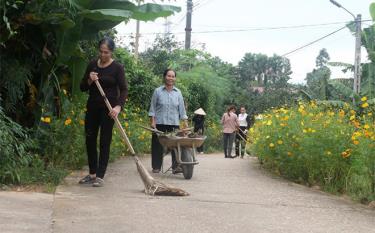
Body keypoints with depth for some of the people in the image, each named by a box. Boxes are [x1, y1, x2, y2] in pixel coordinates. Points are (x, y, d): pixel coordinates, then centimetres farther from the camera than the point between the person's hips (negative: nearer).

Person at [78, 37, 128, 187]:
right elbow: (82, 87, 9)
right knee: (90, 140, 8)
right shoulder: (92, 65, 6)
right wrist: (90, 80, -12)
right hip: (92, 107, 5)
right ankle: (92, 174, 20)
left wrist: (118, 106, -29)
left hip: (108, 108, -5)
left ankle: (100, 176, 0)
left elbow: (124, 89, -13)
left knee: (104, 142, -4)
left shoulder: (117, 68, -6)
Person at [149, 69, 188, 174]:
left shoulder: (178, 93, 10)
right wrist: (152, 121, -3)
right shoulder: (158, 91, 3)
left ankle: (176, 166, -6)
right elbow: (152, 108, 4)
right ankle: (156, 167, 9)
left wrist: (185, 122, 4)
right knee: (158, 145, 1)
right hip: (159, 123, -2)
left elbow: (182, 109, 11)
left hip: (174, 123, 2)